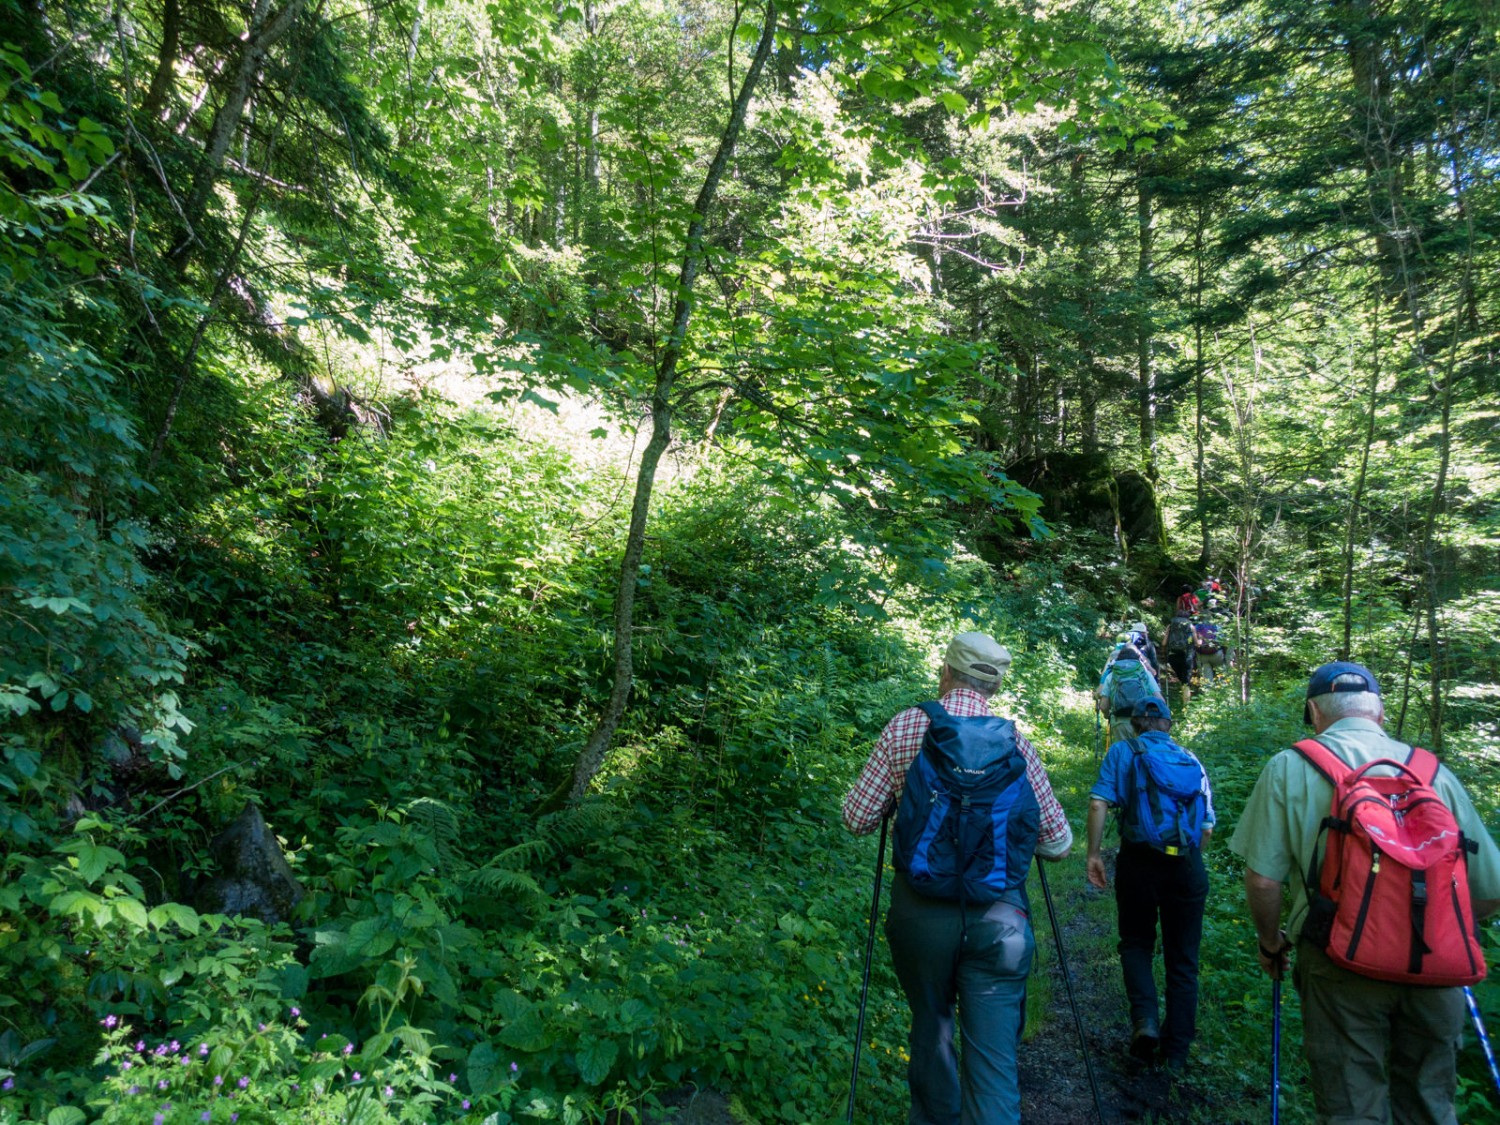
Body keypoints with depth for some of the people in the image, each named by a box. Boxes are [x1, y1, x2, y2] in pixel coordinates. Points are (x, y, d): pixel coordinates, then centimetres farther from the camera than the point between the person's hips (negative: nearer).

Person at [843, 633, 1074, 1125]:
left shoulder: (904, 727, -5)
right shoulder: (1016, 742, -3)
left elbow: (857, 819, -4)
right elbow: (1058, 842, 0)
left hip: (920, 908, 1)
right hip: (997, 915, 0)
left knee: (931, 1028, 23)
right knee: (993, 1055, 5)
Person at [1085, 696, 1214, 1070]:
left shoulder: (1123, 752, 3)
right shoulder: (1191, 761, 11)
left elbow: (1099, 803, -10)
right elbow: (1207, 827, 10)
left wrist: (1094, 854, -3)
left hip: (1139, 861, -2)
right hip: (1187, 867, 2)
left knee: (1136, 942, 17)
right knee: (1182, 958, 13)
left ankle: (1145, 1018, -5)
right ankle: (1176, 1050, 18)